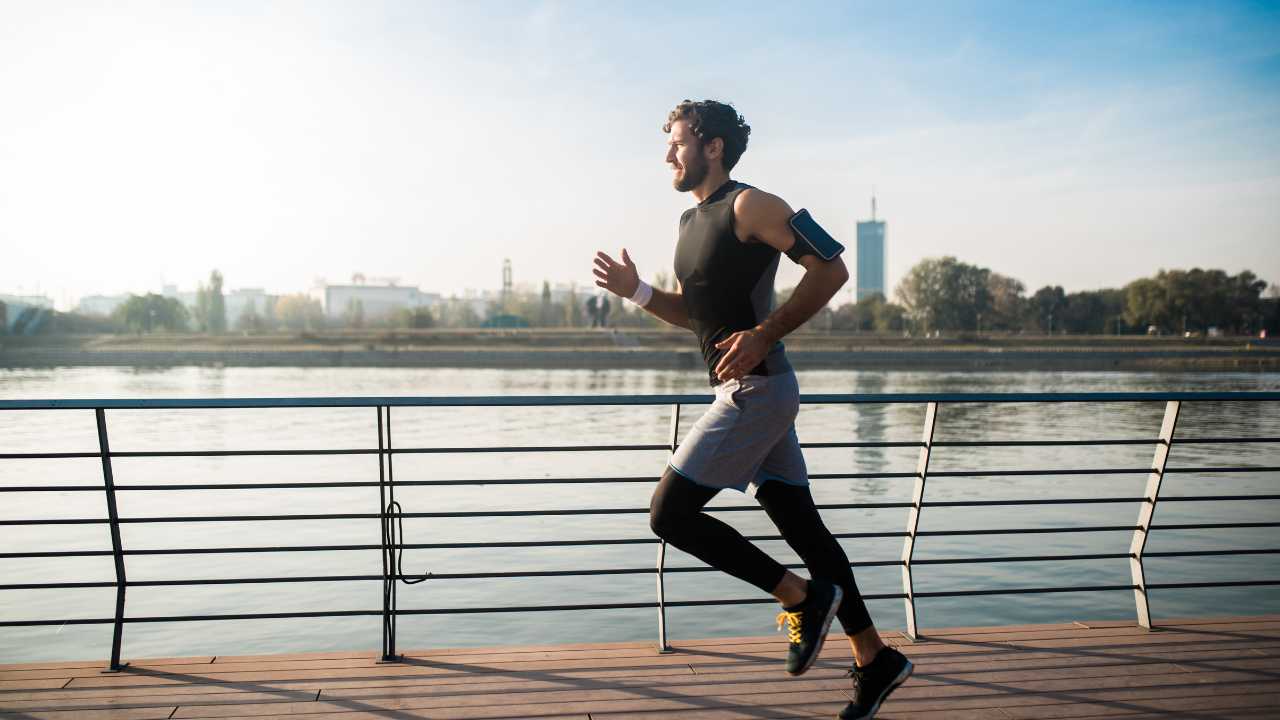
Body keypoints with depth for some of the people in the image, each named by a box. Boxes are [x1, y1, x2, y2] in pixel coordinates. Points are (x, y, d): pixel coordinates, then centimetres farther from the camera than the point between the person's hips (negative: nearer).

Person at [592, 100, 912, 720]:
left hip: (757, 389, -9)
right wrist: (635, 291, 7)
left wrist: (764, 335, -20)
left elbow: (831, 268, -14)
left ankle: (804, 597, 2)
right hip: (747, 392, 9)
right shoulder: (692, 221, 18)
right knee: (798, 522, 10)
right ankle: (875, 659, 20)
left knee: (669, 512, -9)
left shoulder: (749, 206, -10)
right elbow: (692, 313, 24)